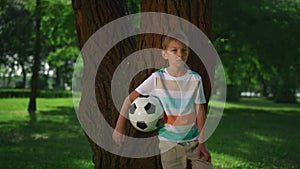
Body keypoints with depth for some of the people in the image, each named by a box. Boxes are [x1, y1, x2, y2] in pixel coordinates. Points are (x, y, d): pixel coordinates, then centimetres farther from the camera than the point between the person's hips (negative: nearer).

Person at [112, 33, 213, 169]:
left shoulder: (195, 79, -4)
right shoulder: (157, 78, -8)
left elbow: (200, 112, -1)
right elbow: (130, 98, -3)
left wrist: (202, 142, -4)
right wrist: (119, 128, -7)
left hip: (193, 140, 2)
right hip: (169, 142, -2)